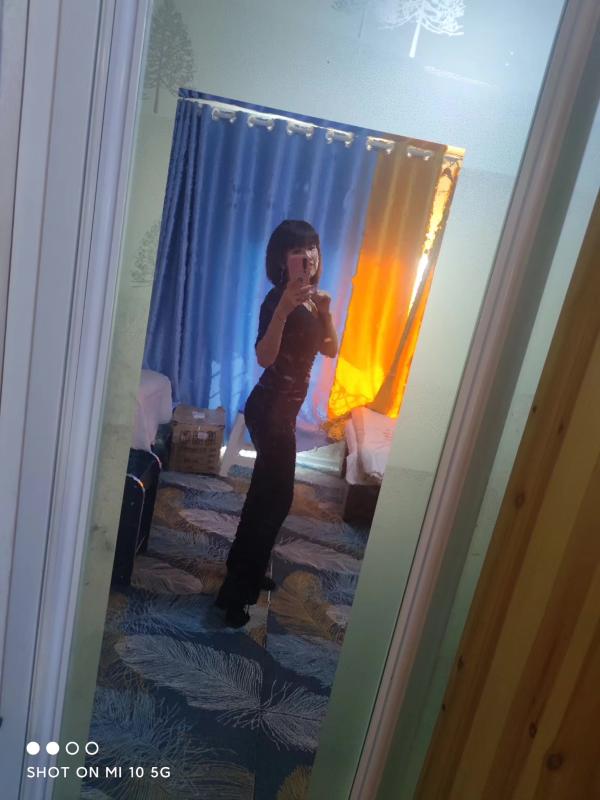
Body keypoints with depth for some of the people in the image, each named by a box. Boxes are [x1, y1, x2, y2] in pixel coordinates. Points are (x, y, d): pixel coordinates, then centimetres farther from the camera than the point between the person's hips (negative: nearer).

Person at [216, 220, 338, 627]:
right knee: (278, 496, -3)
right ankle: (236, 590, 10)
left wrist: (325, 311, -6)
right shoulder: (280, 298, -18)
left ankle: (247, 571, 37)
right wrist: (284, 309, -40)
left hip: (284, 406, 10)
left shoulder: (311, 299, 10)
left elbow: (331, 350, 9)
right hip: (271, 408, -9)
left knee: (266, 492, 19)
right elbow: (264, 357, -30)